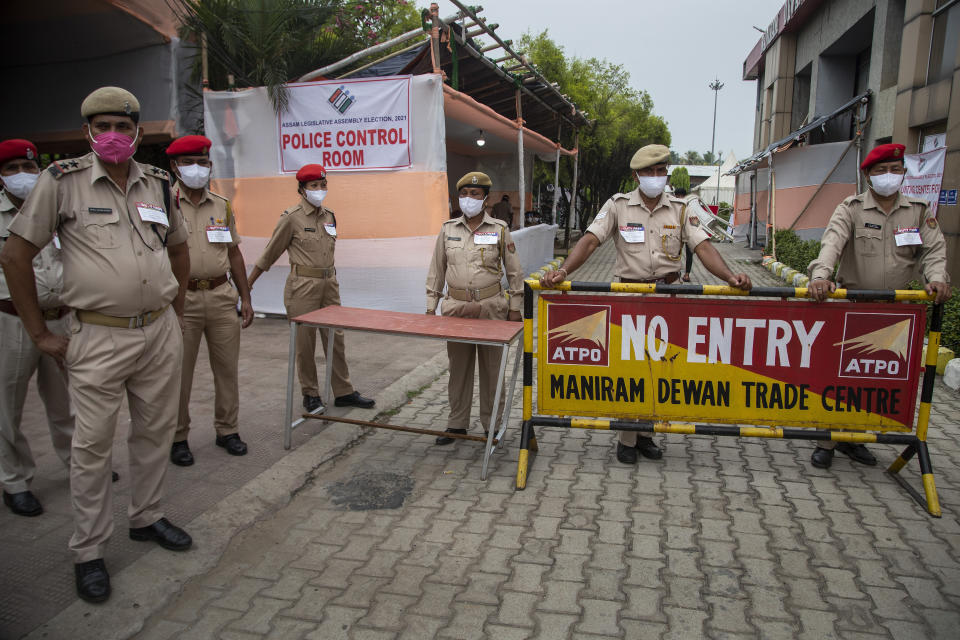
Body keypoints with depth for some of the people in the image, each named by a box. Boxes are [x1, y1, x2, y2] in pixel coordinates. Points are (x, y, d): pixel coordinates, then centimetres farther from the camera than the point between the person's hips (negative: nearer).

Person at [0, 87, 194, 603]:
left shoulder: (157, 183, 7)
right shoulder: (62, 180, -6)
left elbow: (178, 248, 21)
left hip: (160, 332, 4)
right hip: (99, 338, -4)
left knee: (155, 430, 15)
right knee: (93, 445, 4)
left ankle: (147, 518, 34)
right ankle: (88, 552, 20)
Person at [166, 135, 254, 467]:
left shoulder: (222, 205, 12)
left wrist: (245, 298, 12)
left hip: (222, 296, 4)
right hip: (182, 299, -4)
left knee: (227, 367, 9)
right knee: (179, 372, 5)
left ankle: (227, 429, 24)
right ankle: (178, 437, 20)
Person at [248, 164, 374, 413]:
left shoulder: (329, 216, 10)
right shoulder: (292, 217, -7)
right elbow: (270, 254, -2)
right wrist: (247, 285, 0)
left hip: (329, 284, 6)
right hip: (303, 286, -5)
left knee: (336, 338, 8)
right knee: (305, 342, 3)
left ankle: (344, 392, 17)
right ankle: (310, 394, 17)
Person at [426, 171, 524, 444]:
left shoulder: (500, 229, 0)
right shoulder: (448, 229, 6)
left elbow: (514, 271, 3)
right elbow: (436, 270, 11)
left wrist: (515, 307, 0)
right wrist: (431, 307, 8)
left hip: (490, 307, -2)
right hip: (456, 307, 2)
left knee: (491, 367, 5)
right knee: (458, 366, 9)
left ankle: (492, 424, 19)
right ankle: (457, 423, 22)